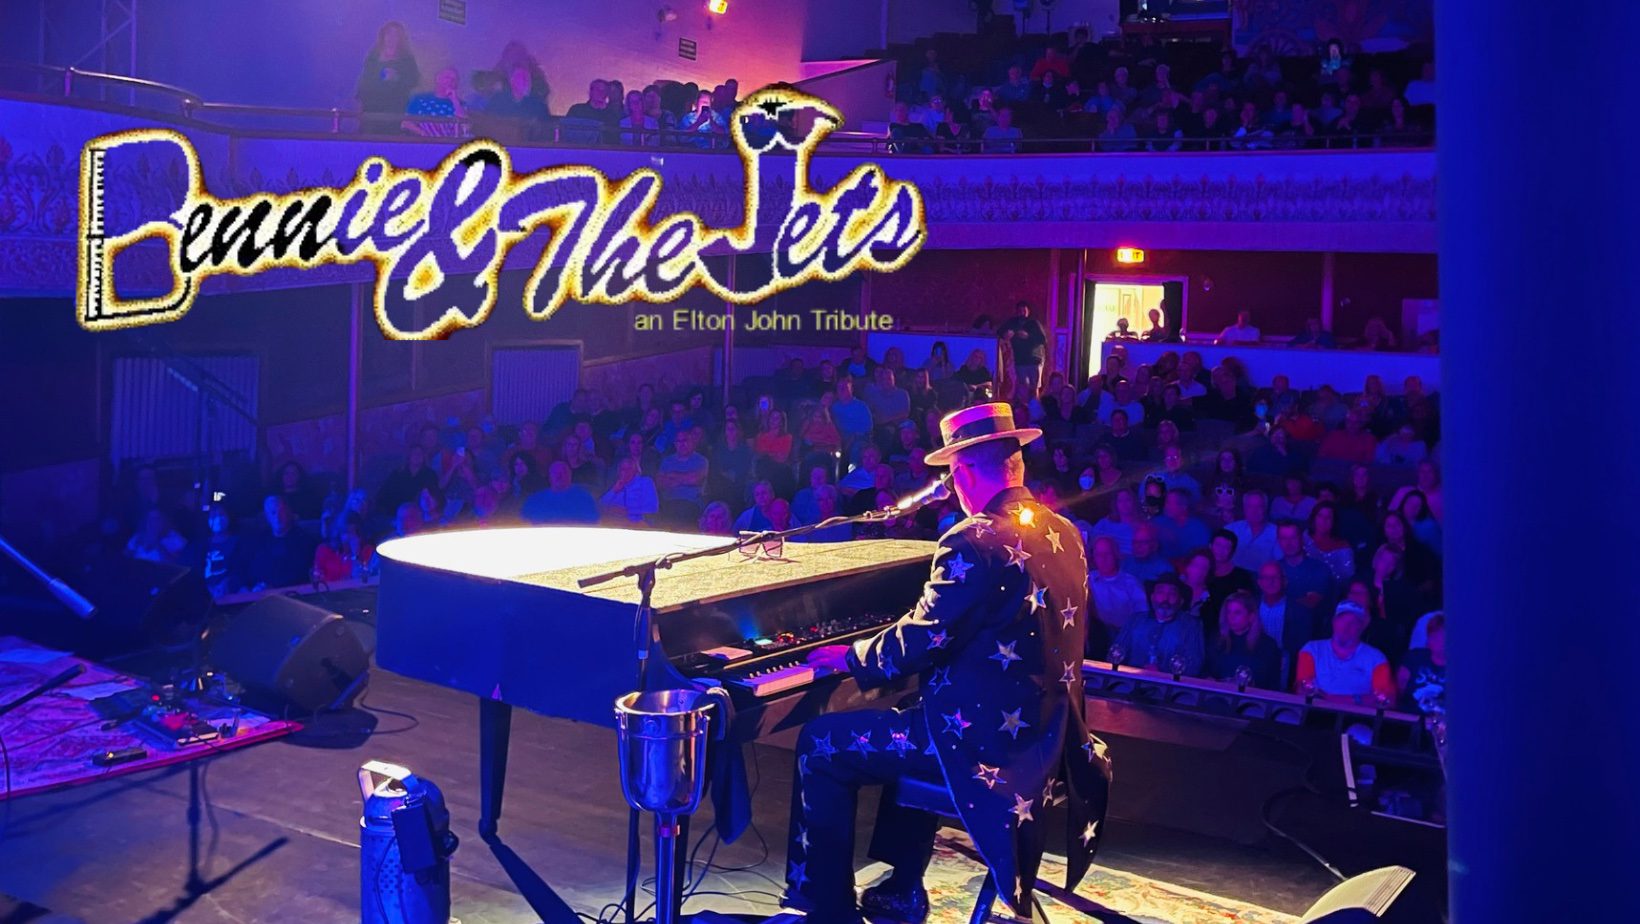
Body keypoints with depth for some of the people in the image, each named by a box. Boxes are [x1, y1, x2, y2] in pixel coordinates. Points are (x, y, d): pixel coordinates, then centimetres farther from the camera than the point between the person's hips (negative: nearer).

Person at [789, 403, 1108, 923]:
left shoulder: (975, 542, -21)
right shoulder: (1063, 533, 7)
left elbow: (917, 645, -19)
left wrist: (849, 657, 0)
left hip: (985, 738, -9)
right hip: (1049, 735, 9)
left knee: (820, 746, 4)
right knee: (912, 717, 33)